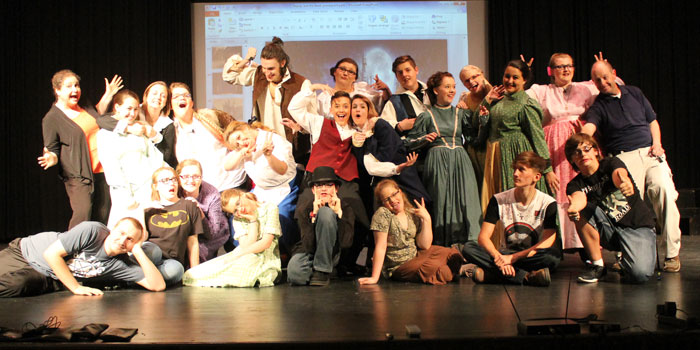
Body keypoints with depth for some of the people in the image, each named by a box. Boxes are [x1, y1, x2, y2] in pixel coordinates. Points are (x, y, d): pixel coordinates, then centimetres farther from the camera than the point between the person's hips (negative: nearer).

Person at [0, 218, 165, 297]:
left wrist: (138, 251, -23)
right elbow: (51, 253, -22)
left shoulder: (121, 265, -11)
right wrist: (76, 287, -24)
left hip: (47, 279, 3)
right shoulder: (92, 231, -24)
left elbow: (158, 285, -18)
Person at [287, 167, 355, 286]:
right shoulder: (304, 208, -12)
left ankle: (322, 270, -19)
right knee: (295, 275, -38)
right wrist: (314, 214, -28)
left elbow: (346, 243, -24)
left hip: (330, 253, 0)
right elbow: (309, 246, -21)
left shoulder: (345, 208, -11)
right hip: (308, 252, 0)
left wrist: (338, 212, -26)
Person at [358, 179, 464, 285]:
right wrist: (374, 278, -23)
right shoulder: (383, 214, -15)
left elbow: (424, 245, -4)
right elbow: (380, 248, -18)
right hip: (398, 268, -6)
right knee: (434, 267, -27)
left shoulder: (413, 213, 0)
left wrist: (426, 218, -11)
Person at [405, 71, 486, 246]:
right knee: (440, 201, -5)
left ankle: (466, 242, -1)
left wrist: (481, 120, -1)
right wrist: (424, 139, -10)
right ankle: (441, 247, 0)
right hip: (437, 163, -2)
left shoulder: (461, 114, 14)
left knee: (464, 199, -6)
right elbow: (411, 141, 7)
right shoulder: (426, 116, 6)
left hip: (459, 161, 3)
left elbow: (474, 137, 11)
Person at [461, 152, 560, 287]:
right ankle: (528, 277, -29)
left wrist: (512, 258, -25)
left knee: (554, 255, -35)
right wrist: (499, 257, -29)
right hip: (504, 255, 2)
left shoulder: (548, 204, -6)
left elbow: (548, 243, -16)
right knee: (468, 248, -24)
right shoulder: (498, 200, -1)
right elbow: (483, 237, -8)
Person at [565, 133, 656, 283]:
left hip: (638, 227, -3)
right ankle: (597, 264, -11)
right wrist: (573, 207, -53)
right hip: (609, 230, 3)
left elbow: (619, 174, -32)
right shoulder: (575, 184, -2)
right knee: (581, 211, -23)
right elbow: (579, 197, -27)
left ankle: (626, 259, 9)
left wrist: (625, 182, -58)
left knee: (640, 274, -28)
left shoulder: (611, 163, -7)